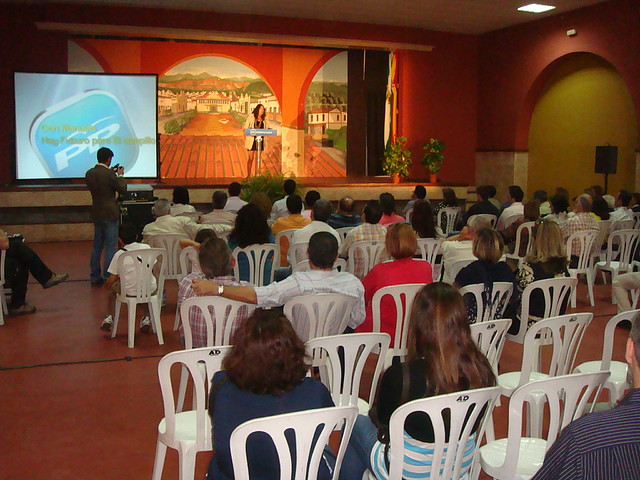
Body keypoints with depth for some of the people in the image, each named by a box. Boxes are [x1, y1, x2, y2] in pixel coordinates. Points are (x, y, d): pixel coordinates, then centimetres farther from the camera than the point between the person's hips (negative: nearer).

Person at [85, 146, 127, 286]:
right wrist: (120, 175, 4)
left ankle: (95, 277, 19)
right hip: (110, 214, -7)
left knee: (97, 246, 14)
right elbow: (123, 190, -10)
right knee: (111, 247, -1)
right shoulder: (109, 174, -17)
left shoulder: (89, 173, 3)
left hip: (96, 214, 7)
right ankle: (108, 277, -2)